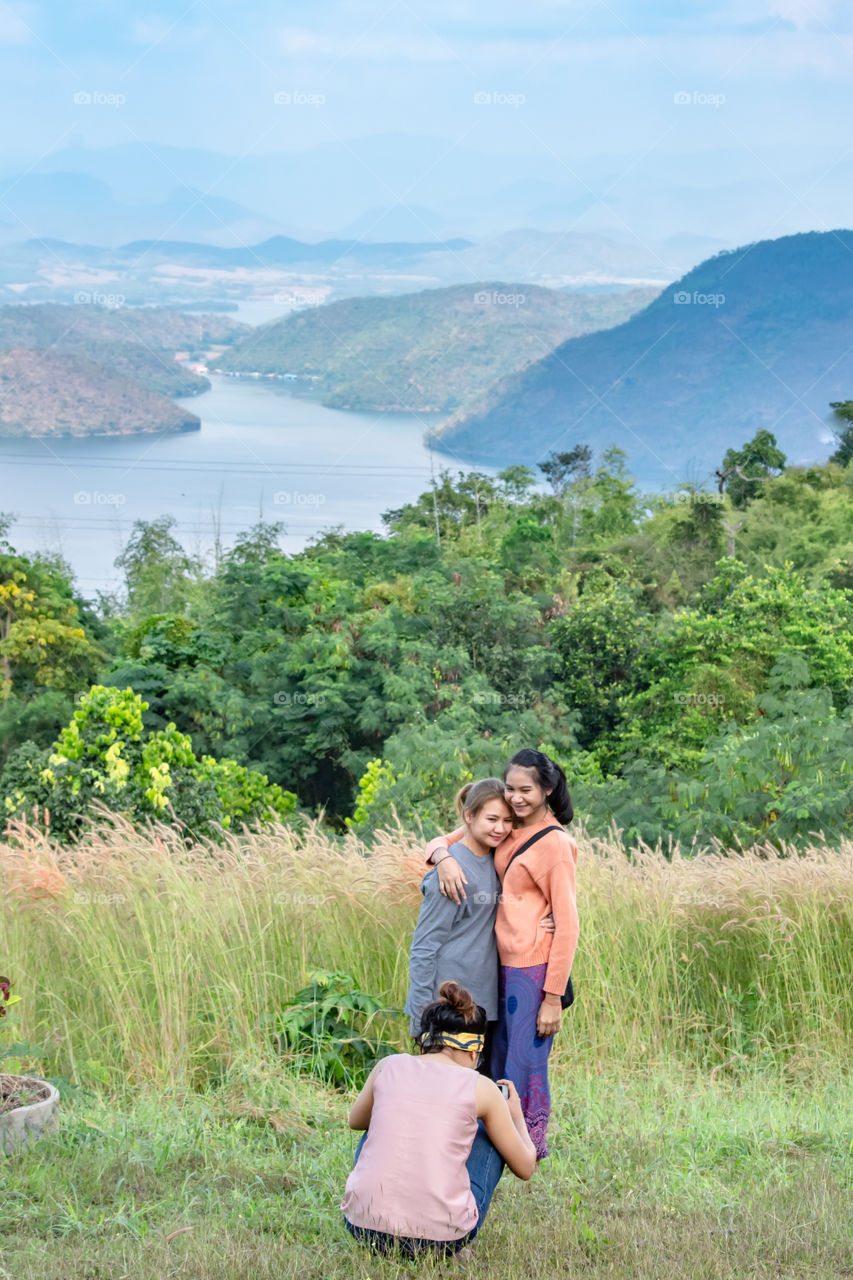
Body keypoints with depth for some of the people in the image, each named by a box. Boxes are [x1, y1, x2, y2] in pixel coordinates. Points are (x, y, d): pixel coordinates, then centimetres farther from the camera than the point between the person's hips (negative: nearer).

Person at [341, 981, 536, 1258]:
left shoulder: (388, 1067, 8)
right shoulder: (481, 1089, 2)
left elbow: (356, 1121, 30)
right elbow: (525, 1168, 13)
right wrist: (516, 1116, 32)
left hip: (363, 1227, 3)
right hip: (440, 1239, -3)